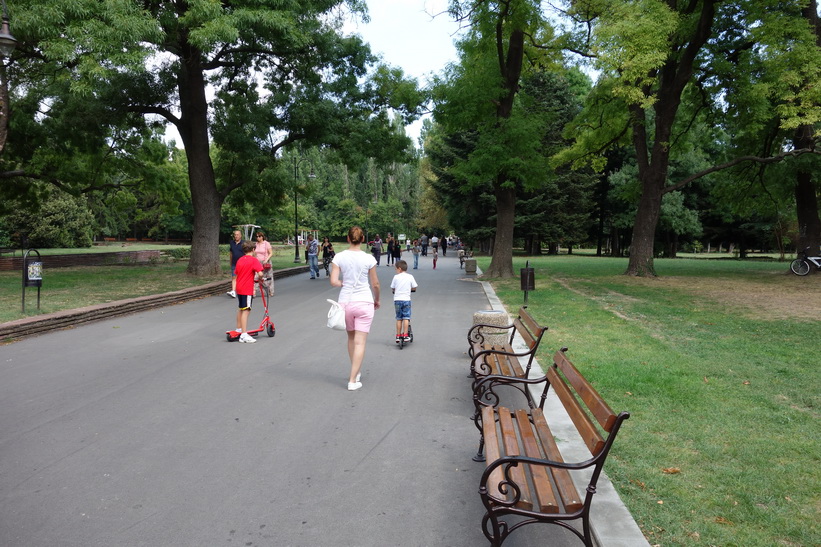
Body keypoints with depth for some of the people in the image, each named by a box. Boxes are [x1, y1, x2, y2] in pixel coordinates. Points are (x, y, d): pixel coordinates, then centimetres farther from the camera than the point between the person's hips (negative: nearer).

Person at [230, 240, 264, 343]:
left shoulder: (239, 260, 10)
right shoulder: (253, 260, -11)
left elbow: (237, 273, 15)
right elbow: (260, 273, -21)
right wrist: (258, 279, 0)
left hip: (239, 288, 8)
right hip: (247, 289, -8)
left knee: (240, 309, 22)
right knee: (246, 311, -9)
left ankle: (238, 329, 36)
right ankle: (244, 335, -13)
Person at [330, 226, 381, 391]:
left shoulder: (339, 257, -5)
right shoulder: (369, 258, -8)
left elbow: (333, 282, -9)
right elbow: (375, 284, 0)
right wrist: (377, 300, 16)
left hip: (345, 302, 2)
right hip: (364, 302, -2)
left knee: (351, 338, 22)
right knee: (360, 342, 2)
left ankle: (356, 373, 33)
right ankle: (353, 380, 0)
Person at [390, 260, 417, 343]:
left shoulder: (396, 277, -1)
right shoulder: (410, 277, 1)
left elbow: (392, 288, 5)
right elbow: (414, 288, 3)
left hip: (397, 300, 1)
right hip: (406, 299, -1)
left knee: (399, 318, 9)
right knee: (406, 318, 4)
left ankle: (398, 336, 13)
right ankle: (405, 334, 0)